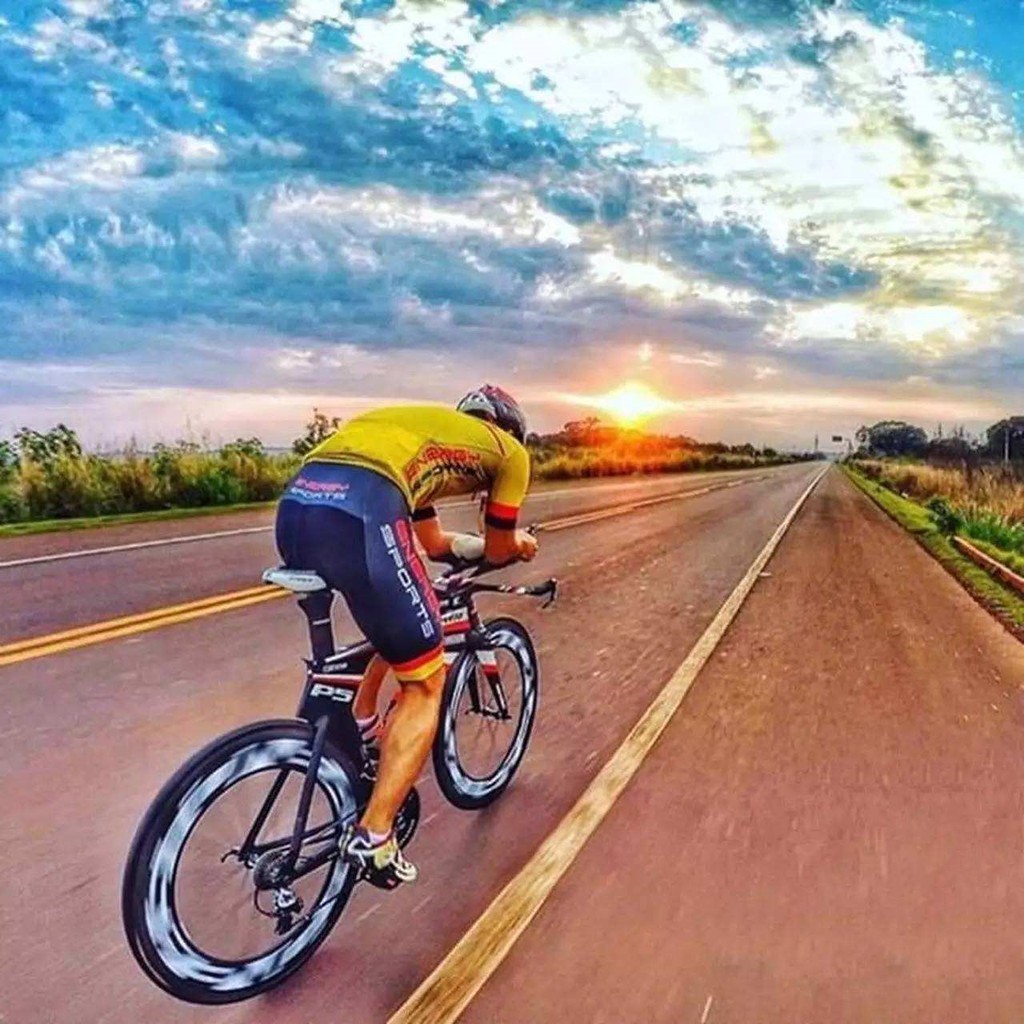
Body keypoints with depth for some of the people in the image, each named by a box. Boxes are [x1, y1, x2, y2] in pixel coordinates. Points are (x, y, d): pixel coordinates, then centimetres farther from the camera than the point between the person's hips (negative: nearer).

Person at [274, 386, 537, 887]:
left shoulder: (428, 430, 39)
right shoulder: (509, 449, 21)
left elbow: (432, 542, 44)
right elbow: (498, 552, 29)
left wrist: (501, 542, 56)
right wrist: (518, 542, 51)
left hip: (295, 506, 8)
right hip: (358, 514, -8)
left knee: (399, 628, 35)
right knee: (425, 683, 10)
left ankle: (361, 739, 38)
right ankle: (372, 838, 9)